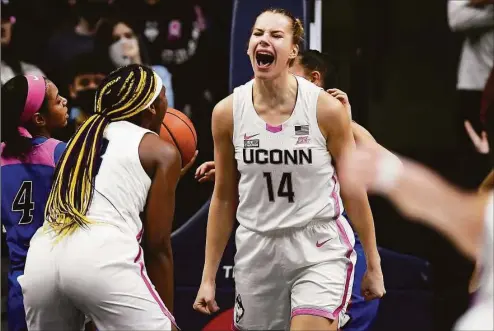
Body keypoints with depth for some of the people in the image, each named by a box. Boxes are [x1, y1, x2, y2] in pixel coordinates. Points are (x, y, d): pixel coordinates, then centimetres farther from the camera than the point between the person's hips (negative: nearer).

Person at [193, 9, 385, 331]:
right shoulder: (228, 112, -4)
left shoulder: (326, 108, -11)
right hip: (257, 250, 3)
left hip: (319, 250, -3)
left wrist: (374, 265, 3)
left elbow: (354, 190, -1)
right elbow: (224, 198, 6)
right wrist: (209, 277, 7)